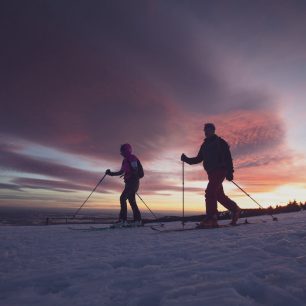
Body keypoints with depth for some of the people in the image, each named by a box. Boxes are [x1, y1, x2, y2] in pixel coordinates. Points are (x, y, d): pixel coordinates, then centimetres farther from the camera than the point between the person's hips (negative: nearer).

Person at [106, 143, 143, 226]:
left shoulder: (132, 158, -9)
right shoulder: (125, 160, 19)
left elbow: (135, 171, -18)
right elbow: (121, 172, 24)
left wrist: (127, 176, -31)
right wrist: (111, 173, 16)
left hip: (133, 182, -10)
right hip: (129, 183, 10)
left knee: (123, 198, -18)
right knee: (132, 201, 9)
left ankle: (123, 220, -20)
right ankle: (137, 220, 14)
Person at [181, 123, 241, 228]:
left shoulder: (220, 142, -2)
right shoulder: (205, 145, 18)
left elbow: (228, 157, -7)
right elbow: (199, 158, 18)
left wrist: (230, 172, -16)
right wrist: (187, 159, 3)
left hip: (220, 170, -7)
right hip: (212, 172, 8)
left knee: (210, 192, -19)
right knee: (219, 195, 12)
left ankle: (211, 219, -18)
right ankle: (235, 210, 31)